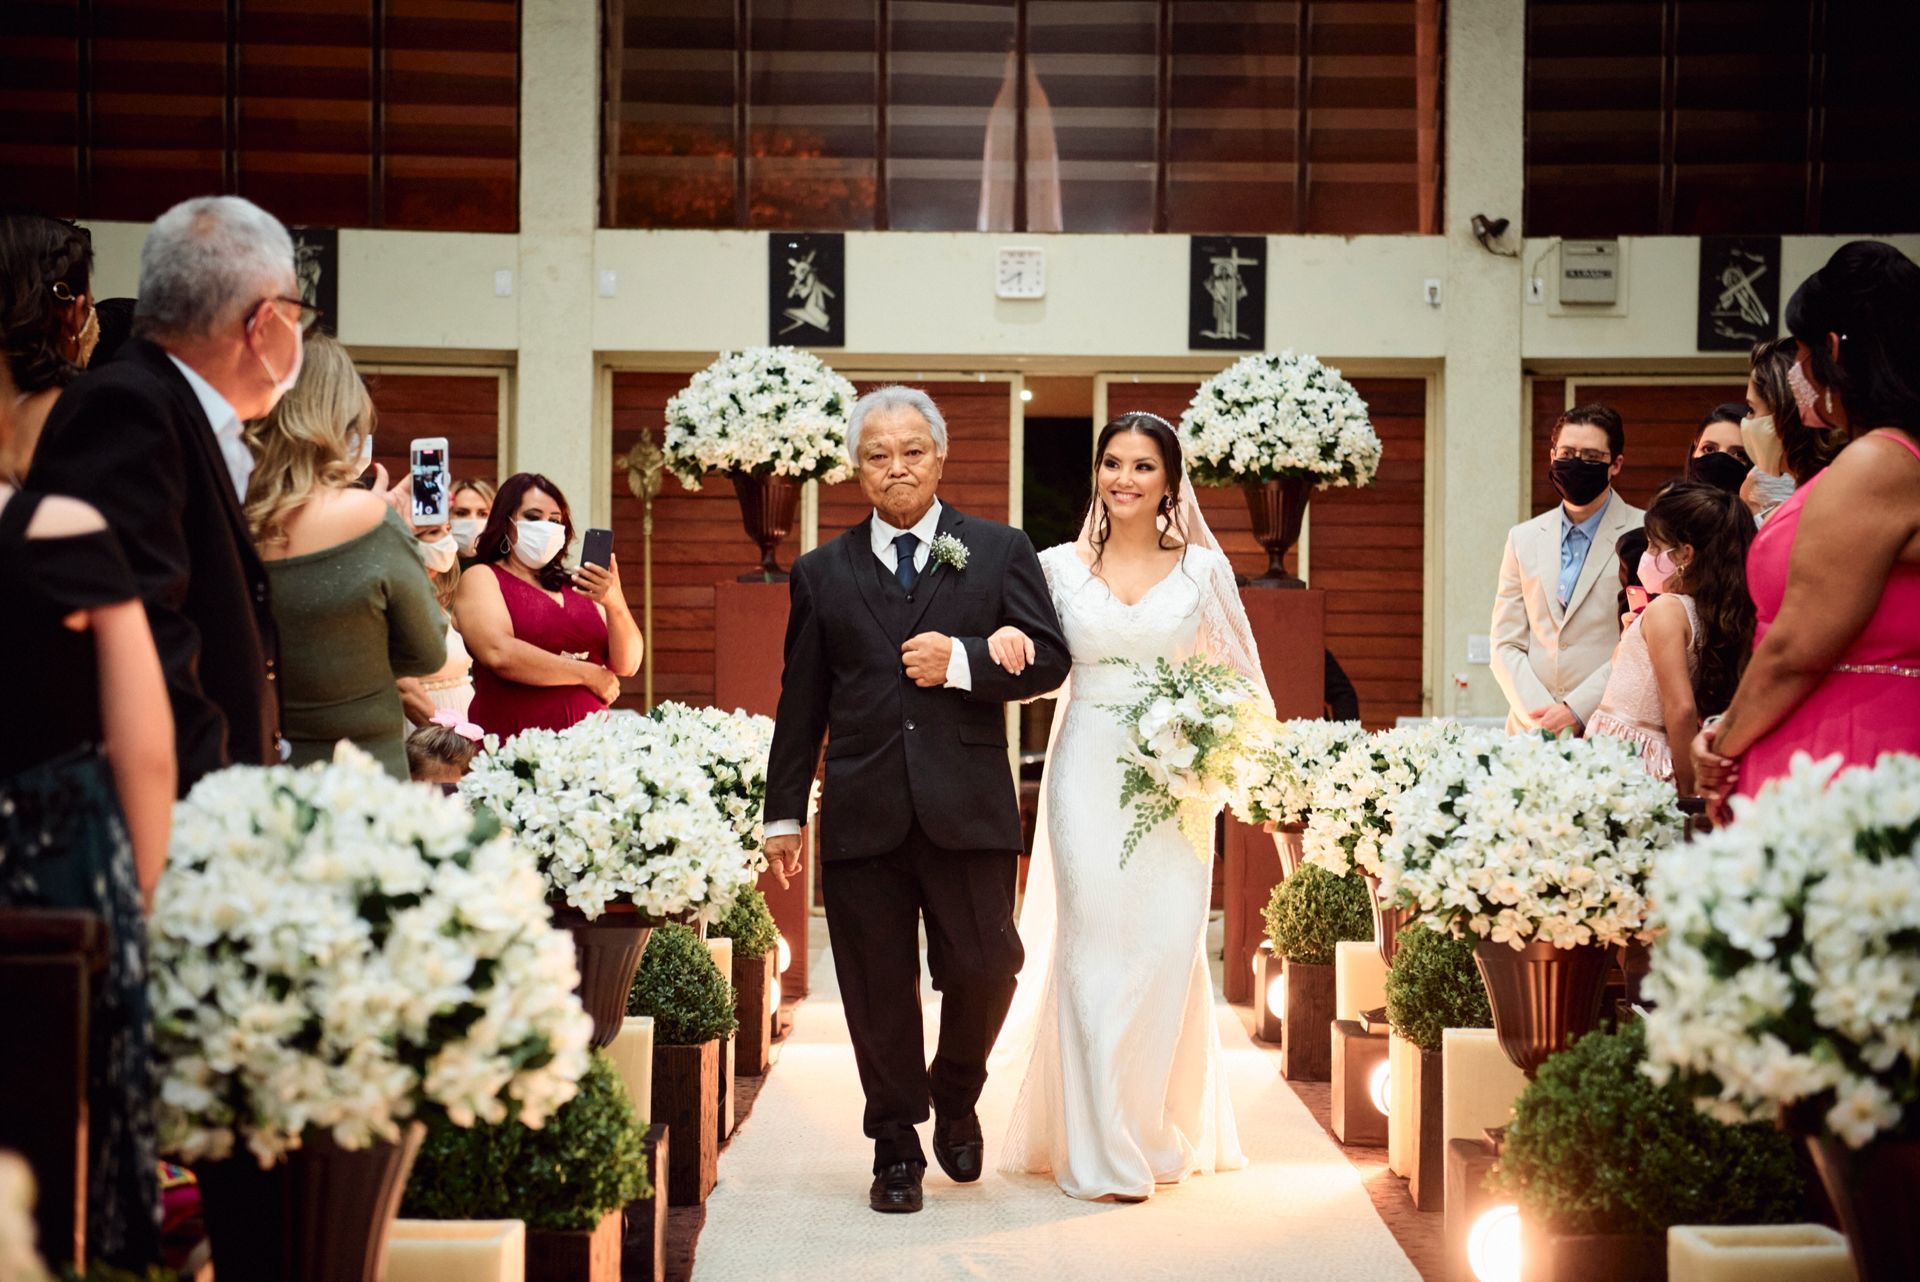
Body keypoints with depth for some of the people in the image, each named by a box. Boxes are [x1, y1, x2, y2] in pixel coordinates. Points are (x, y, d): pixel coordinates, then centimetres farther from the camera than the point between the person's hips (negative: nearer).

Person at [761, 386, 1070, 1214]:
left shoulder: (1000, 551, 9)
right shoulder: (822, 572, 12)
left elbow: (1049, 659, 2)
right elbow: (801, 704, 12)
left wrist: (961, 660, -13)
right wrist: (785, 812, 9)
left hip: (967, 806, -1)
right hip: (863, 816, 1)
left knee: (983, 968, -1)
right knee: (878, 990, 4)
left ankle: (955, 1098, 28)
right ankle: (896, 1150, 18)